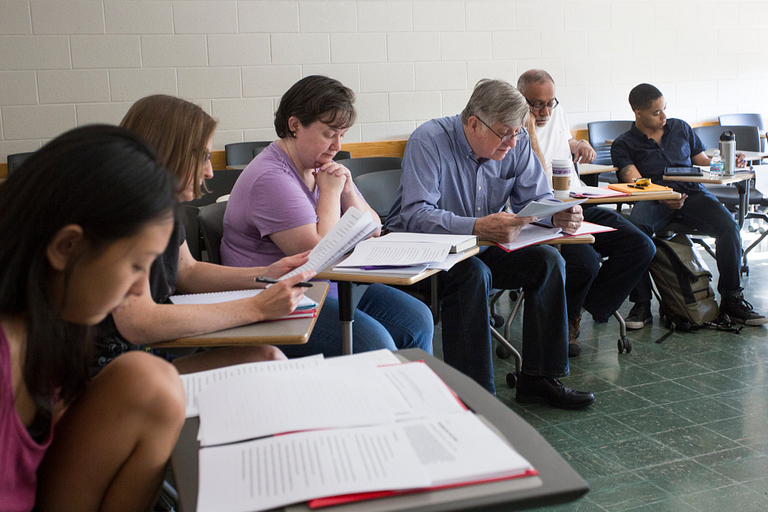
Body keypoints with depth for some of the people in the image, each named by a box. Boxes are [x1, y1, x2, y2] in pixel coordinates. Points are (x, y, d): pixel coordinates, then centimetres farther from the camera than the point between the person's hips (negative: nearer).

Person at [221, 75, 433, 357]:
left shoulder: (323, 167, 11)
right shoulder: (271, 179, -18)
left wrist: (348, 191, -4)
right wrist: (330, 192, -13)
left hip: (335, 287, 9)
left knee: (416, 320, -7)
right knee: (373, 343, -28)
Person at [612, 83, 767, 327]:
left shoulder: (680, 128, 21)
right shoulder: (623, 144, 8)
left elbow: (704, 162, 24)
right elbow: (635, 182, -6)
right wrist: (662, 198, -24)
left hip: (692, 192, 3)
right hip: (654, 198, -3)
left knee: (728, 226, -25)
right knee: (635, 227, -36)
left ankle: (731, 298, -8)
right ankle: (641, 304, -25)